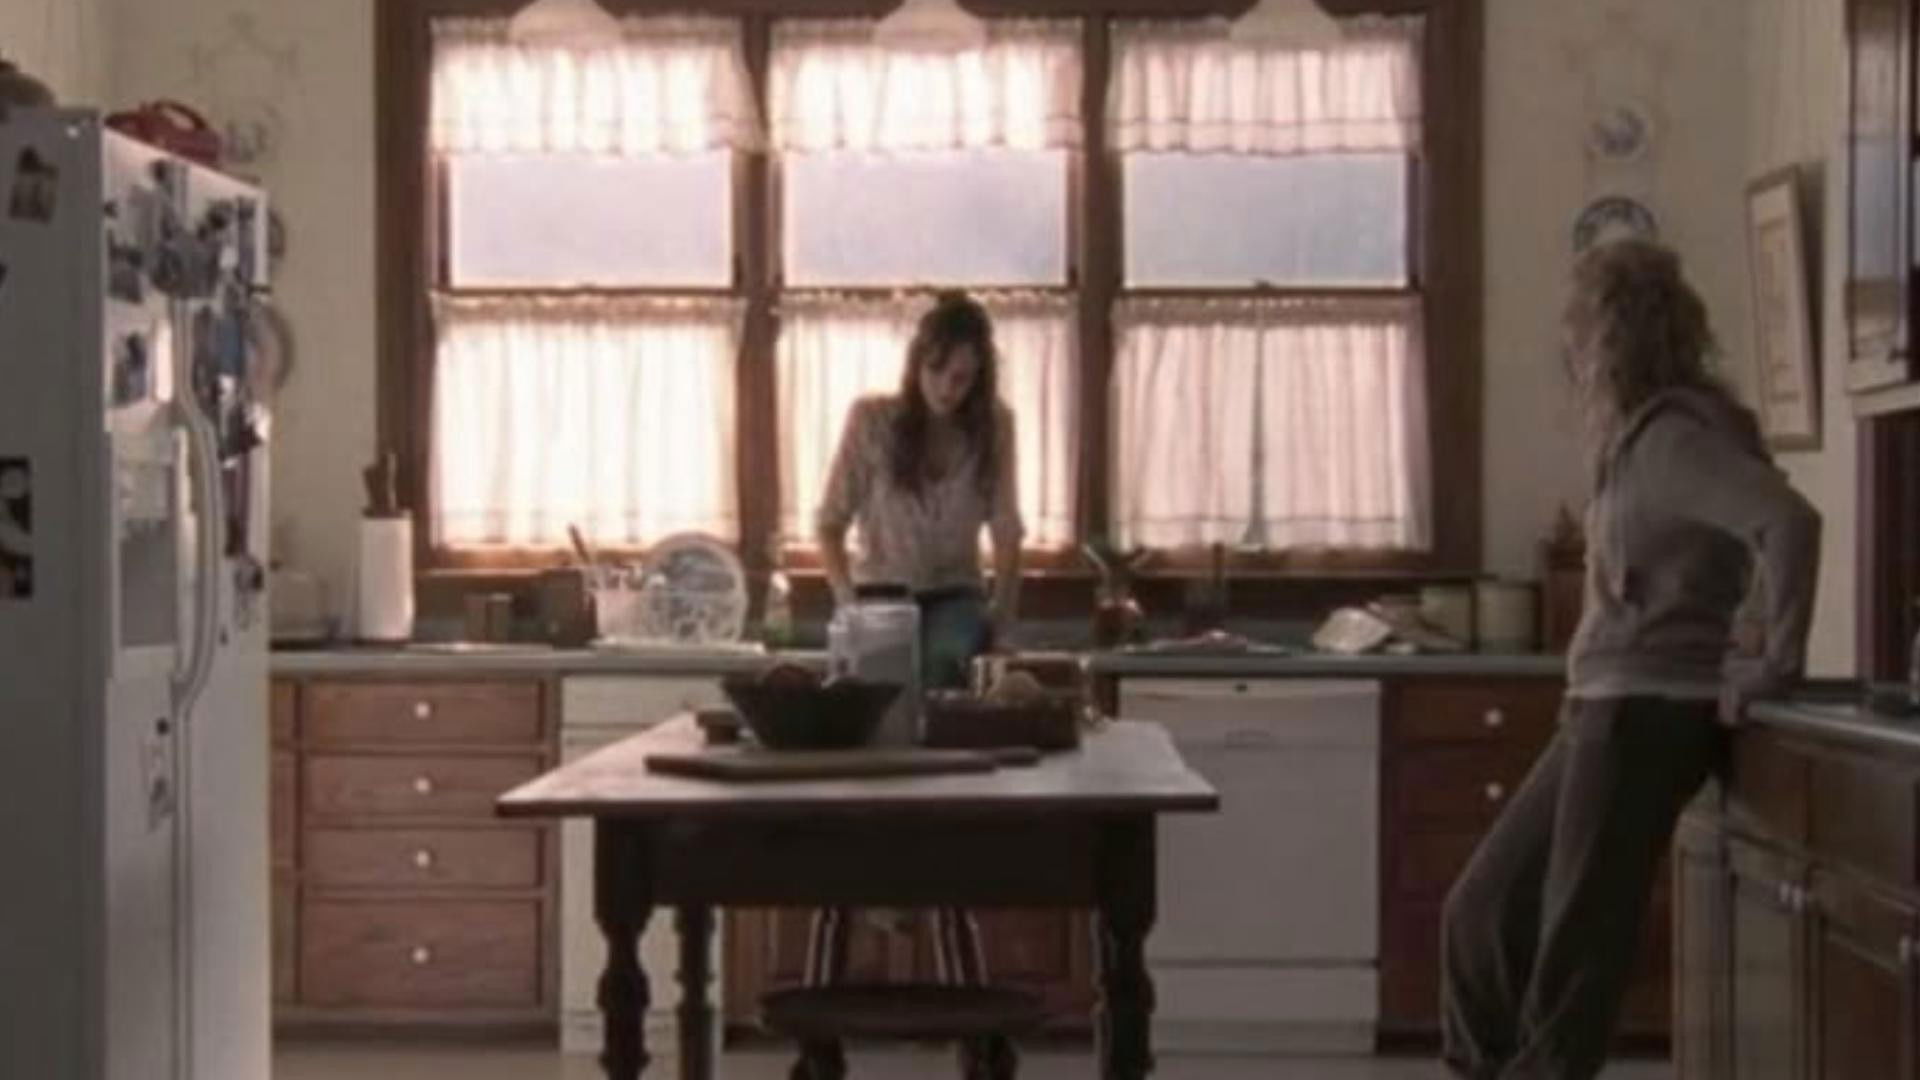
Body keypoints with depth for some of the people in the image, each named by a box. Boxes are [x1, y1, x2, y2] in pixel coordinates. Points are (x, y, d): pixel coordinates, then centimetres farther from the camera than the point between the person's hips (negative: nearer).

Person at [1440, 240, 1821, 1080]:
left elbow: (1791, 523, -28)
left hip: (1648, 715, -10)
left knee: (1578, 941, -2)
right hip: (1611, 712, 10)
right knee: (1484, 909, 12)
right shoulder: (1641, 436, 14)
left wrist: (1777, 662, -21)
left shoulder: (1672, 437, -15)